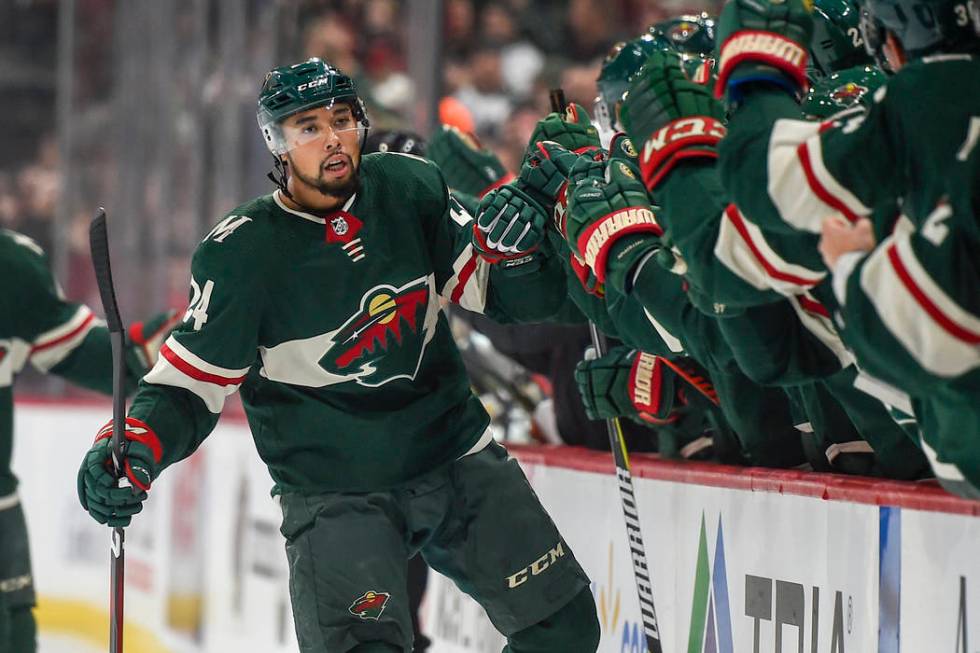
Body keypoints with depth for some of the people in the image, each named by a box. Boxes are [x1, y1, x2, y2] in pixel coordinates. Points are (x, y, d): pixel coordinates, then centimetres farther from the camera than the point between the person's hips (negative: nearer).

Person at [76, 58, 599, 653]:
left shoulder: (409, 189, -4)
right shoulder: (244, 252, -15)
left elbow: (509, 297, 2)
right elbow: (191, 381, -10)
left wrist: (513, 251, -20)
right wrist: (134, 445, -29)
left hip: (457, 455, 5)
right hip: (334, 490, -4)